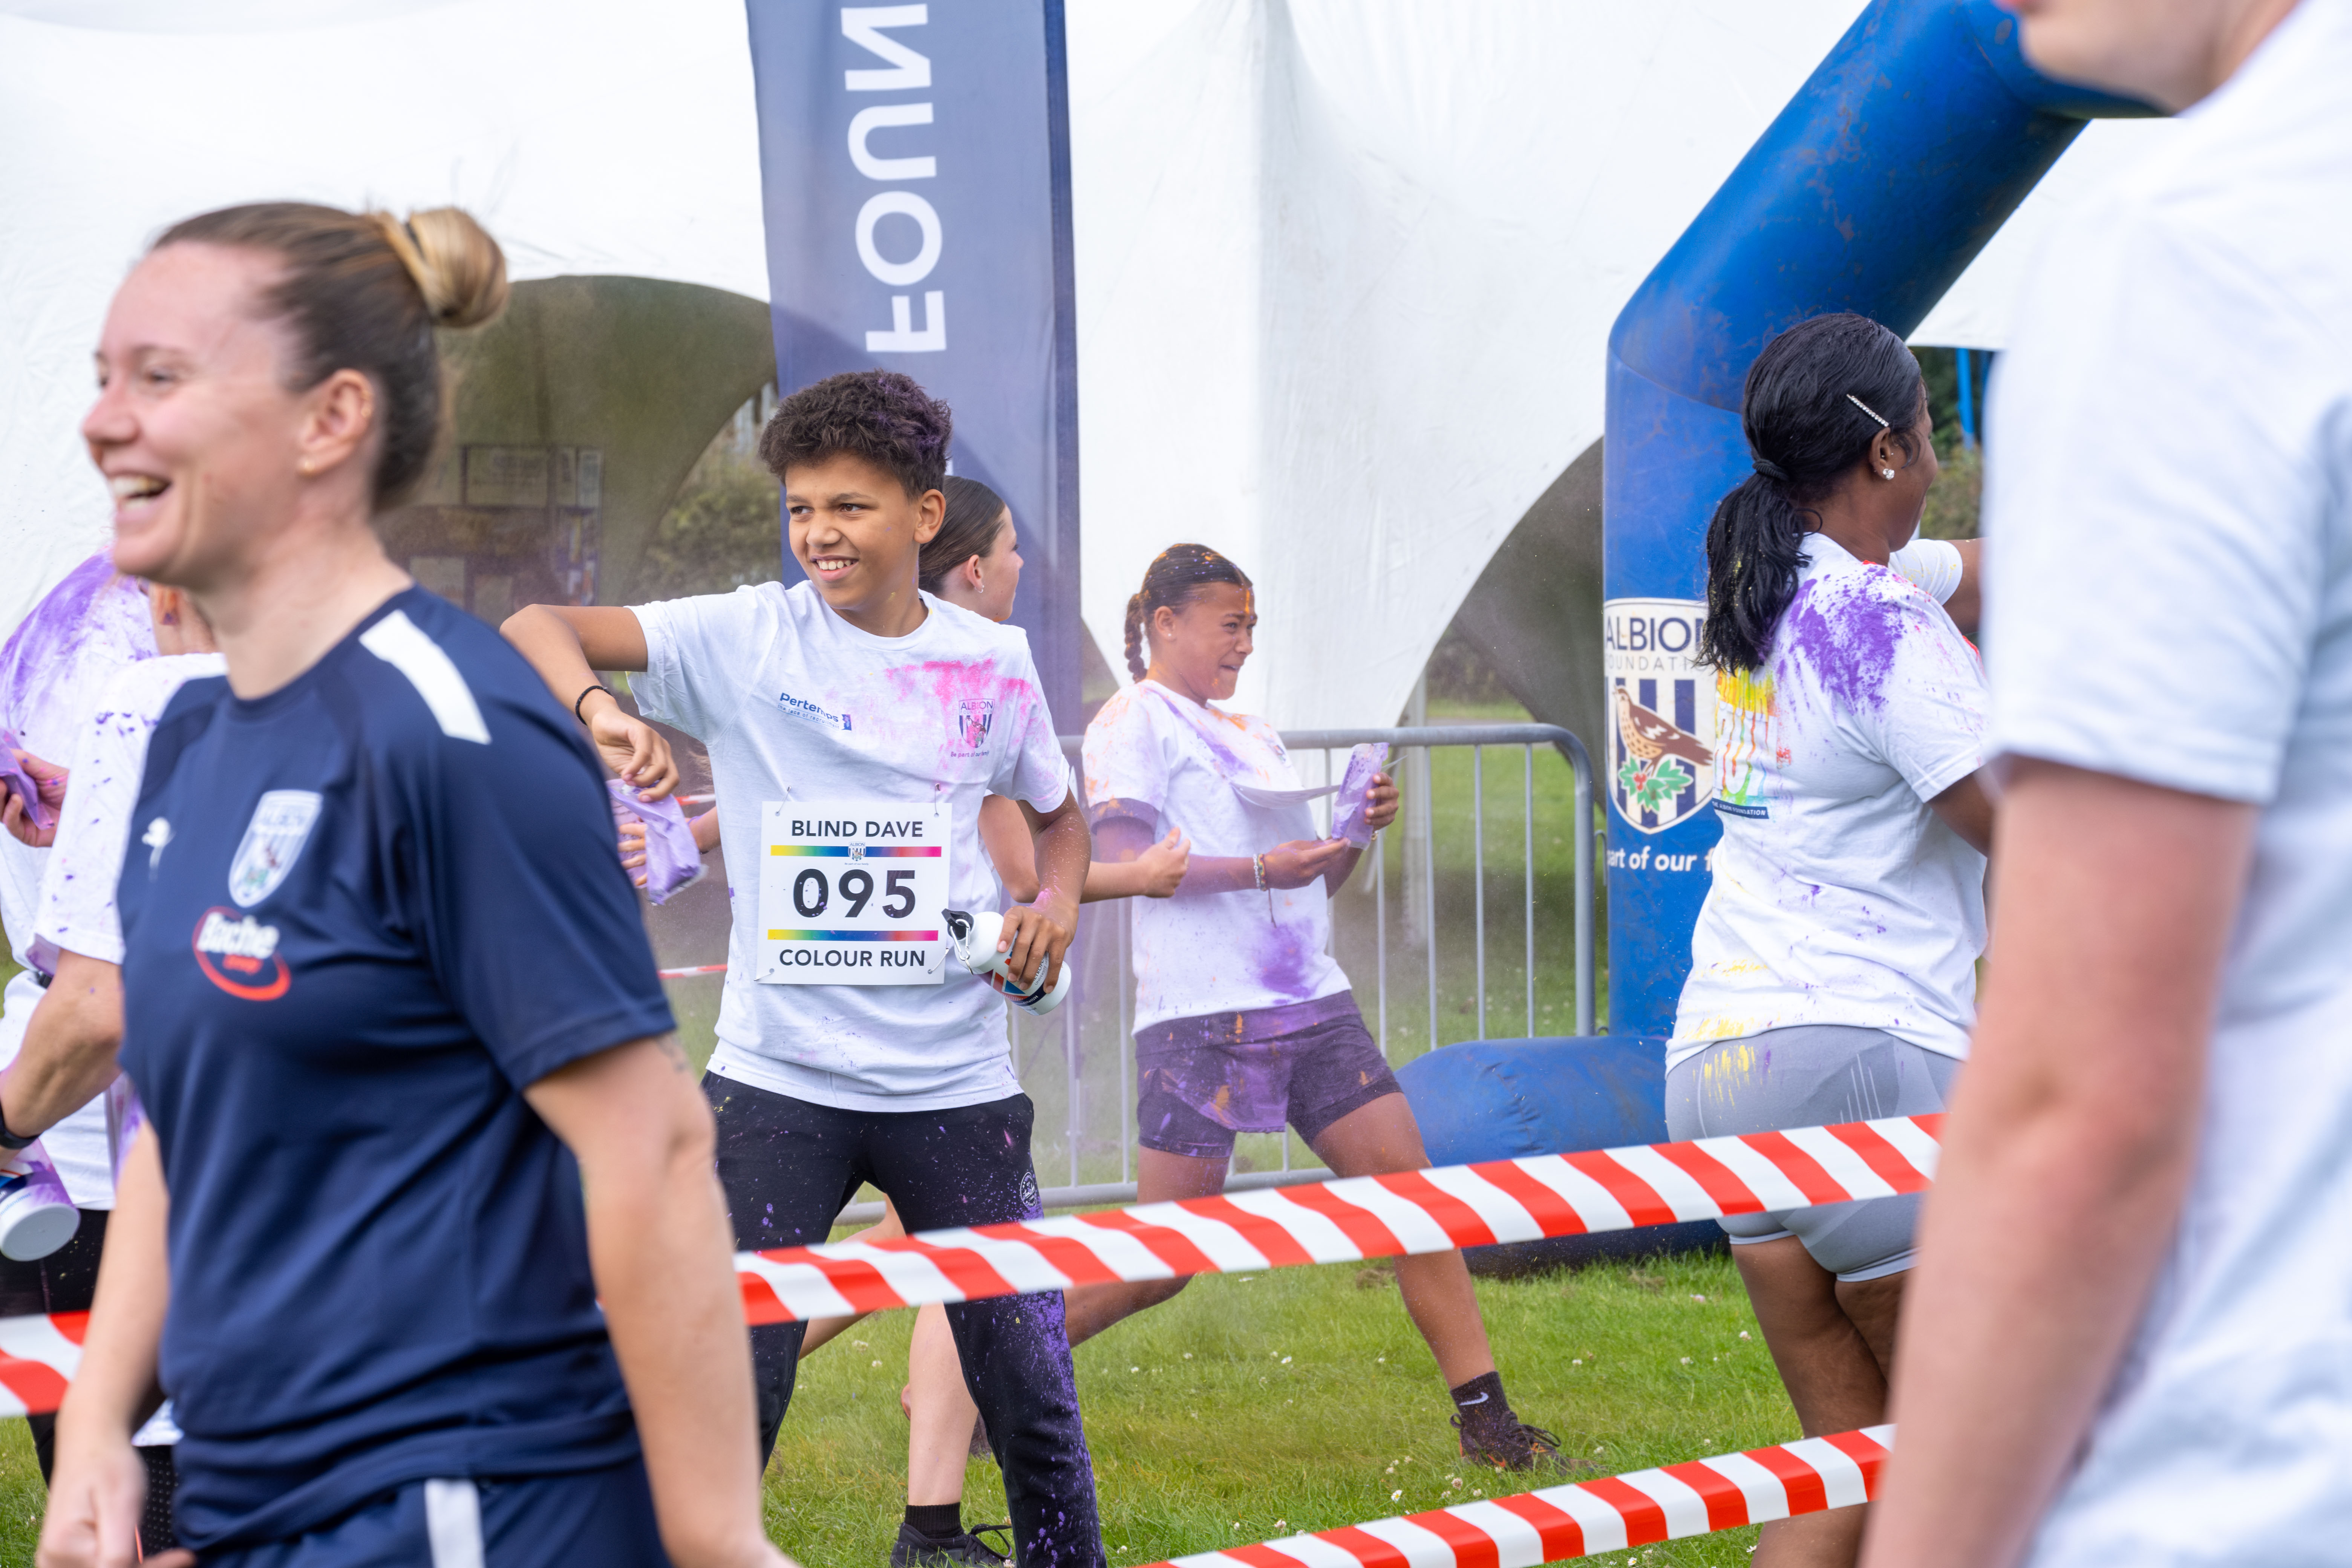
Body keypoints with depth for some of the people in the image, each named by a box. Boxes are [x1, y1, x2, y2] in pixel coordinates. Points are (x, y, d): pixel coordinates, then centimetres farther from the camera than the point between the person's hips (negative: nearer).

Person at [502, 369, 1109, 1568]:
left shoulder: (994, 664, 4)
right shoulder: (745, 639, -4)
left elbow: (1056, 812, 22)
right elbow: (536, 628, -12)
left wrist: (1056, 902, 1)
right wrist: (599, 707, -33)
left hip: (954, 1084, 2)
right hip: (777, 1080, -2)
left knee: (1034, 1401, 6)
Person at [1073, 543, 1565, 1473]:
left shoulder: (1253, 734, 22)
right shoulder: (1133, 723, -1)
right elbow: (1122, 864, -14)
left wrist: (1358, 830, 5)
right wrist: (1259, 870, -18)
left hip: (1312, 1005, 7)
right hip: (1200, 1019, -7)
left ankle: (1486, 1420, 1)